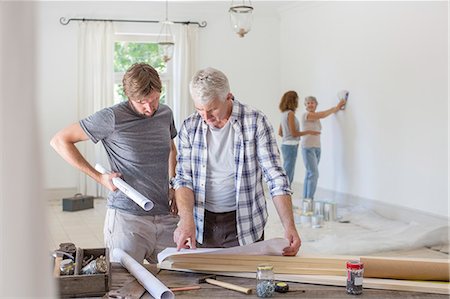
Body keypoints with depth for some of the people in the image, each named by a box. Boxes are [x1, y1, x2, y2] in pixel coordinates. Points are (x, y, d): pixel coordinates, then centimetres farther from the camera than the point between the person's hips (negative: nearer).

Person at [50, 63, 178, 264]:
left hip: (166, 216, 5)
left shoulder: (165, 114, 7)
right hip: (127, 217, -5)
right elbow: (60, 141, -7)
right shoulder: (113, 118, -10)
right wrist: (99, 177, -8)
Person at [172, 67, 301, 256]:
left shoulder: (255, 122, -10)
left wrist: (289, 227, -20)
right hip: (202, 226, 2)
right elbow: (184, 178, -2)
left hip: (244, 225, -2)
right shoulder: (189, 127, -2)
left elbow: (275, 177, -11)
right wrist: (187, 220, -19)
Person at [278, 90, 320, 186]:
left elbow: (280, 133, 17)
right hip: (291, 146, -9)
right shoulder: (290, 113, -14)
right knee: (288, 176, -6)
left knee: (287, 175, 13)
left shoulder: (284, 113, 12)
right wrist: (309, 132, -6)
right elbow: (294, 133, -15)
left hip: (286, 145, 9)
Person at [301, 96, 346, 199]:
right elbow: (322, 115, -10)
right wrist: (336, 107, -2)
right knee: (314, 174, -14)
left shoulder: (316, 116, 16)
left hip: (317, 147, 7)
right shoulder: (306, 115, -8)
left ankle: (306, 199, 12)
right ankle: (309, 199, -12)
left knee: (309, 174, 8)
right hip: (308, 147, -7)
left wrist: (337, 107, -3)